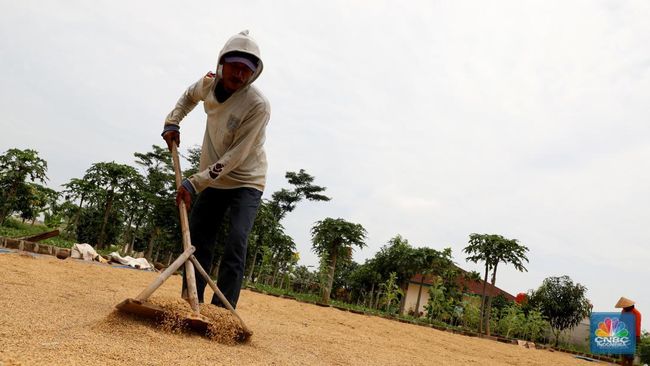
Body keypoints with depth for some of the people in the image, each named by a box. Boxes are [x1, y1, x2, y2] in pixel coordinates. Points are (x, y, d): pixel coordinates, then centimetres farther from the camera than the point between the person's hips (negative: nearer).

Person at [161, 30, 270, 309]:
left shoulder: (258, 105, -26)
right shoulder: (209, 83, -7)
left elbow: (234, 157, -27)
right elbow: (189, 95, 20)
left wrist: (194, 183, -28)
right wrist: (172, 123, 4)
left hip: (245, 181, -6)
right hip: (211, 179, 6)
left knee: (236, 243, -19)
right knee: (197, 241, 8)